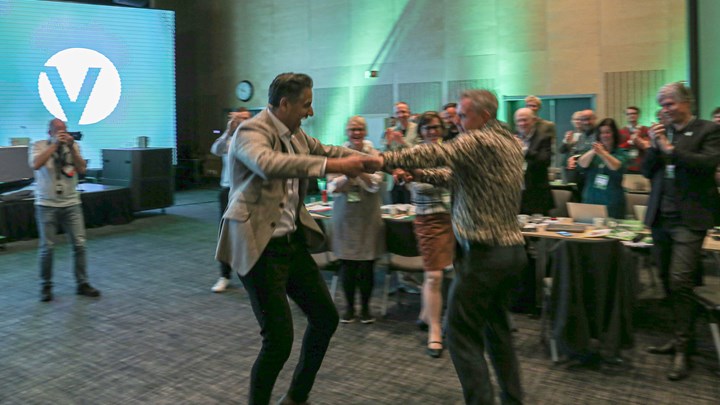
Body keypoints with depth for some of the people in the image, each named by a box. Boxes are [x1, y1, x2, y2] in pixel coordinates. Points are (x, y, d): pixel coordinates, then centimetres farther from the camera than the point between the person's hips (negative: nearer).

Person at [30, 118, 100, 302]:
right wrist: (55, 144, -19)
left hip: (71, 204, 2)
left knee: (79, 244, 0)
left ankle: (82, 283, 11)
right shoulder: (39, 145, 0)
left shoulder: (73, 146, 6)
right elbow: (35, 165, -20)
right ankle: (46, 286, 17)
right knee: (47, 247, 2)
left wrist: (71, 147, -14)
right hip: (46, 205, -2)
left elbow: (82, 169, -5)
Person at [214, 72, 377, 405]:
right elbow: (269, 164, -38)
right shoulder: (251, 132, -17)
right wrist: (333, 165, -42)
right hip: (261, 248, -9)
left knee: (326, 318, 15)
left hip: (292, 241, 9)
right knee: (279, 338, -7)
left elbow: (327, 151, 19)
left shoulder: (294, 134, 9)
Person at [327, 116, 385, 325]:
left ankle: (365, 307, 19)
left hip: (368, 216, 0)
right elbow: (332, 187, -4)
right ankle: (350, 306, 21)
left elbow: (375, 184, -9)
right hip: (344, 216, 1)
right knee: (347, 264, 4)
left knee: (367, 265, 3)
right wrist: (347, 176, -21)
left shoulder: (373, 155, 2)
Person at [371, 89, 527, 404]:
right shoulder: (510, 142, 15)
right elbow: (459, 175, 16)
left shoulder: (478, 141, -13)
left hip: (484, 253, -10)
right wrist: (420, 174, 9)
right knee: (496, 328, 21)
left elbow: (435, 153, -26)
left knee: (462, 336, -2)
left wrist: (384, 160, -22)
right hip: (513, 250, 10)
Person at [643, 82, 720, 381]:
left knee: (680, 281, -12)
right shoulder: (662, 132, 13)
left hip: (689, 219, -6)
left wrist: (671, 149, -17)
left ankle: (682, 351, -4)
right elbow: (647, 171, 10)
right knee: (668, 282, 11)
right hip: (661, 218, 6)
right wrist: (654, 147, -5)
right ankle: (680, 337, 24)